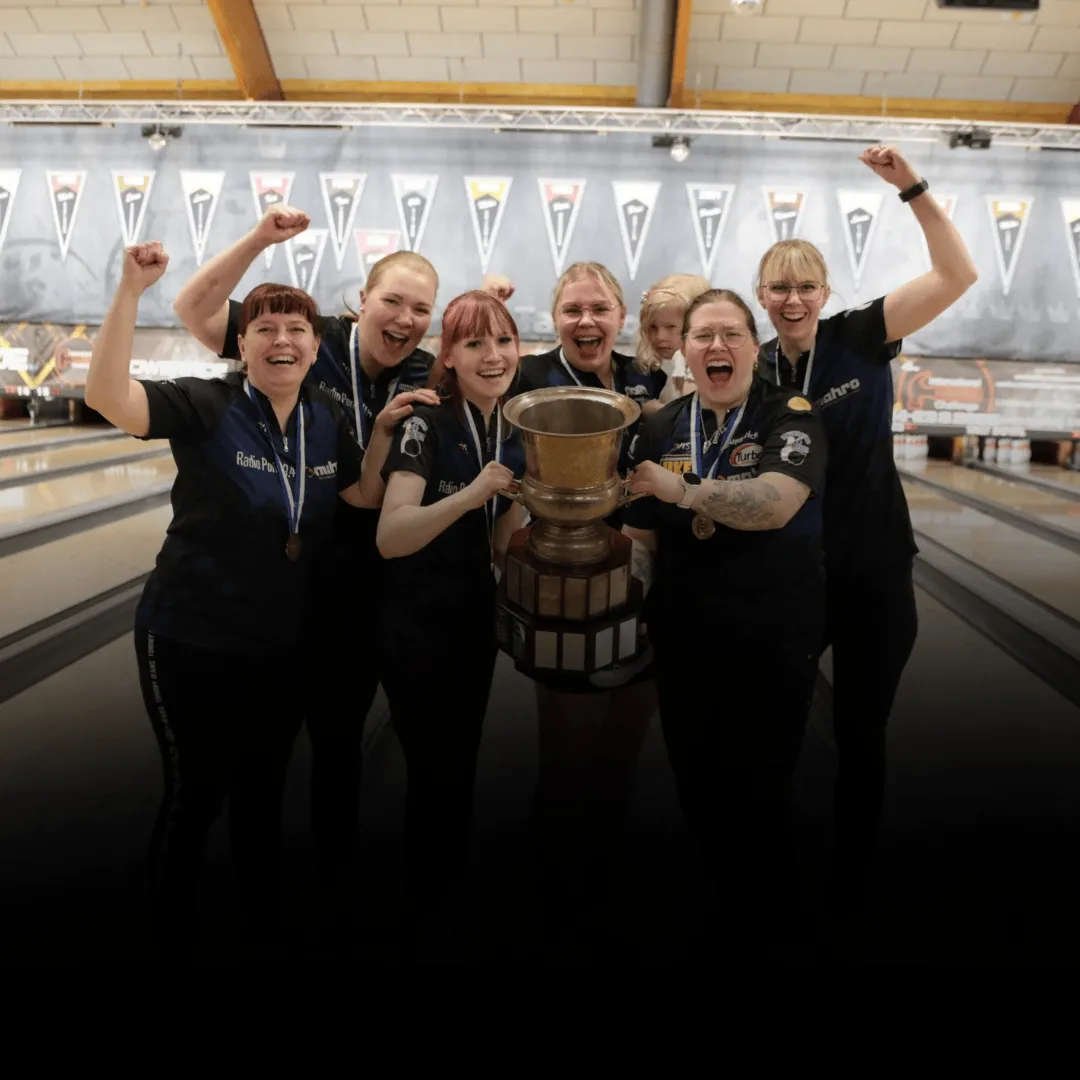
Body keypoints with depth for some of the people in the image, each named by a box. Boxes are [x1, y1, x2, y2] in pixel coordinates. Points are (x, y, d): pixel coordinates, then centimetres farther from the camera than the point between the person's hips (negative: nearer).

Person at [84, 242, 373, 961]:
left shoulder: (327, 420, 2)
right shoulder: (204, 406, -14)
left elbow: (364, 496, 4)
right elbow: (107, 397, -27)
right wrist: (131, 290, -34)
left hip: (282, 645, 5)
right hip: (192, 641, -4)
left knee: (264, 792, 20)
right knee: (196, 794, 11)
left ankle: (265, 919, 43)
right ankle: (174, 932, 38)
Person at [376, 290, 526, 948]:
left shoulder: (515, 436, 2)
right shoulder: (426, 426, -18)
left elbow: (501, 547, 5)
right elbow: (390, 539, -31)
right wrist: (469, 495, -42)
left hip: (478, 620, 7)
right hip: (421, 626, -6)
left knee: (465, 767, 19)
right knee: (437, 776, 4)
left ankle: (452, 898, 43)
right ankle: (423, 913, 30)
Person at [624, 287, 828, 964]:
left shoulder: (791, 417, -8)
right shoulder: (662, 429, 6)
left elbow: (775, 503, -26)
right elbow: (642, 535, 10)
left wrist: (681, 489, -21)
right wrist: (638, 612, 4)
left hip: (773, 643, -4)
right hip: (684, 642, 5)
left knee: (758, 794, 8)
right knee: (696, 787, 17)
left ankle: (765, 923, 35)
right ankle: (720, 902, 44)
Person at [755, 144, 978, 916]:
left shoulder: (860, 338, -5)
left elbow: (958, 276, -15)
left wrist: (912, 187, -20)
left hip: (873, 572, -2)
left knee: (861, 737, 11)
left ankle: (849, 888, 33)